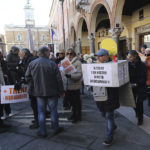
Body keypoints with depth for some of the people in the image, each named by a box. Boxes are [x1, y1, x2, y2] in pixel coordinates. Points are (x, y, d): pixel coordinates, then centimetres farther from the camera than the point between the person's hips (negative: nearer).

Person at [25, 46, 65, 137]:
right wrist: (61, 91, -1)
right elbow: (59, 79, -11)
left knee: (41, 112, 12)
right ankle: (56, 129, 27)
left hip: (39, 92, 3)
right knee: (53, 110, 13)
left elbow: (27, 78, 3)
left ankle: (42, 132, 20)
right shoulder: (52, 64, -13)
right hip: (52, 92, -2)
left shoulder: (32, 64, -3)